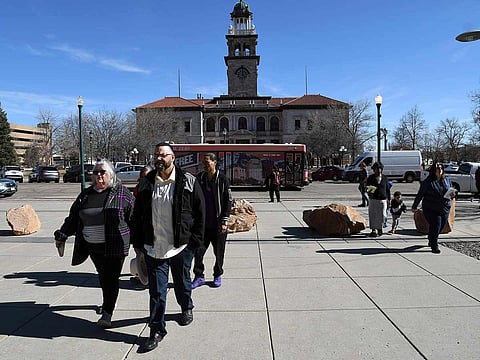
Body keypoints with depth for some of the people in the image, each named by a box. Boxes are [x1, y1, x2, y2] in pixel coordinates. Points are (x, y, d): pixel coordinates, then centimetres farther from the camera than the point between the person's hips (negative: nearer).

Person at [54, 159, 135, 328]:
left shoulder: (121, 193, -3)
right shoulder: (86, 194, 11)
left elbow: (134, 216, -3)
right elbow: (73, 217, 18)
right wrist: (62, 235, 17)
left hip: (115, 246, -4)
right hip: (93, 246, 5)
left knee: (111, 278, -3)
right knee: (103, 277, 15)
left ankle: (107, 313, 6)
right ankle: (108, 304, 35)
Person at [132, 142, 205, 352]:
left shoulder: (188, 182, -6)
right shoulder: (146, 183, 3)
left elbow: (200, 212, -3)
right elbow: (138, 215, 9)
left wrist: (195, 240, -6)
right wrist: (138, 242, 8)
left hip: (181, 246, -1)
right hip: (154, 247, 2)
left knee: (182, 284, 19)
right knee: (156, 291, 6)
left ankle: (186, 309, 47)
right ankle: (157, 331, 19)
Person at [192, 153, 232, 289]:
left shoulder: (222, 179, -5)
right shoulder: (199, 178, 5)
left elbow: (228, 201, -4)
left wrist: (225, 221, -9)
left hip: (218, 224, -3)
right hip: (202, 223, 3)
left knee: (219, 252, 9)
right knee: (198, 251, 1)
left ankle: (218, 275, 27)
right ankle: (199, 276, 16)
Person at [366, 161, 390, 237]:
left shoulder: (385, 178, 7)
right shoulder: (370, 178, 2)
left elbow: (388, 189, 12)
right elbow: (367, 188, 3)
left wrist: (388, 200, 10)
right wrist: (369, 191, -21)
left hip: (383, 200, 1)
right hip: (373, 200, -1)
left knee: (382, 216, 3)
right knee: (373, 215, -4)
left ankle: (380, 228, 25)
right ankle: (374, 230, 6)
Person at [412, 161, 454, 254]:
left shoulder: (446, 181, 10)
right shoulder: (427, 182, -6)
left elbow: (451, 191, 22)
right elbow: (420, 195, -2)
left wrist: (452, 195, -3)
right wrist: (414, 206, 0)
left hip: (445, 209, 6)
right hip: (431, 209, -5)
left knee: (441, 226, 11)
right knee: (435, 226, -9)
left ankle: (431, 241, 35)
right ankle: (434, 246, 4)